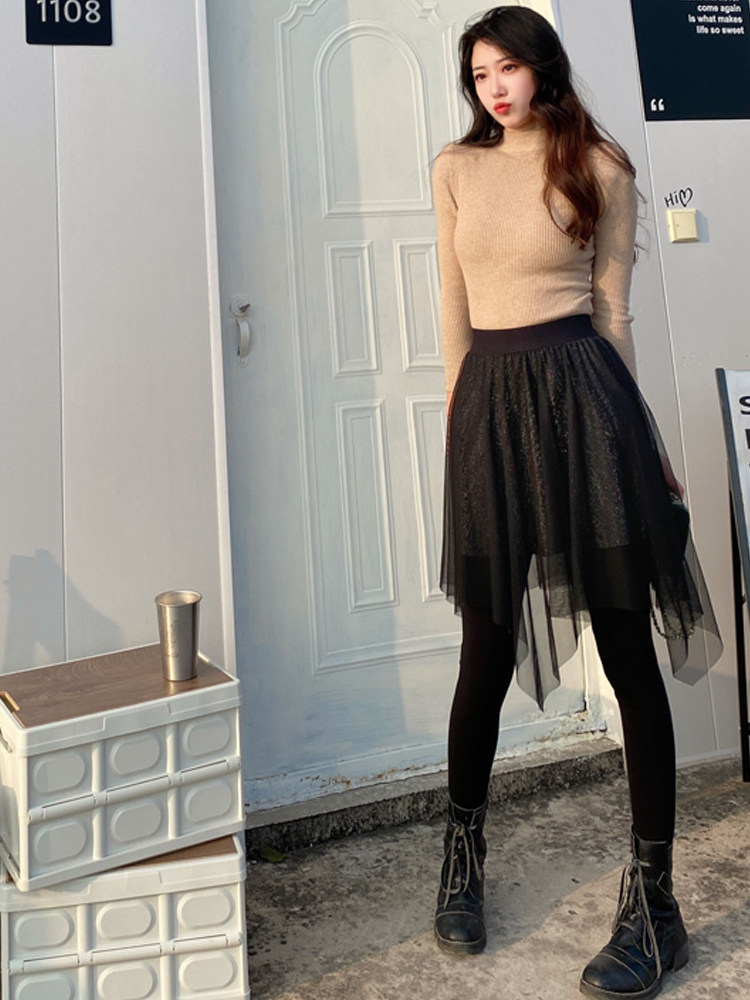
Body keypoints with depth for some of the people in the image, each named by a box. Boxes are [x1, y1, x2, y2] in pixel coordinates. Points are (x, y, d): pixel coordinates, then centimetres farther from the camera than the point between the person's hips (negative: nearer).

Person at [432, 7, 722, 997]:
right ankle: (463, 853, 29)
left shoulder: (599, 166, 7)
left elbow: (612, 309, 7)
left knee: (626, 649, -1)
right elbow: (454, 308, 15)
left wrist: (634, 429, 9)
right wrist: (461, 420, 11)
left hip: (578, 391, -2)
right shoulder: (456, 168, 14)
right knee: (488, 650, 8)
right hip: (490, 401, 3)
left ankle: (653, 902, 12)